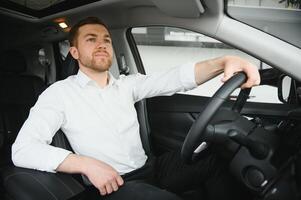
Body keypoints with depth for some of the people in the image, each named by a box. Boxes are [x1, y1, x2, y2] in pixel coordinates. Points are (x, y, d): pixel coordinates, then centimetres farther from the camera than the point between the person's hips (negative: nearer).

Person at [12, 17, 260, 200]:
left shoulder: (127, 84, 9)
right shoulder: (60, 93, -4)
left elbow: (175, 78, -5)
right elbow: (22, 149, -14)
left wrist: (225, 61, -23)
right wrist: (87, 164, -24)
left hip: (151, 167, 5)